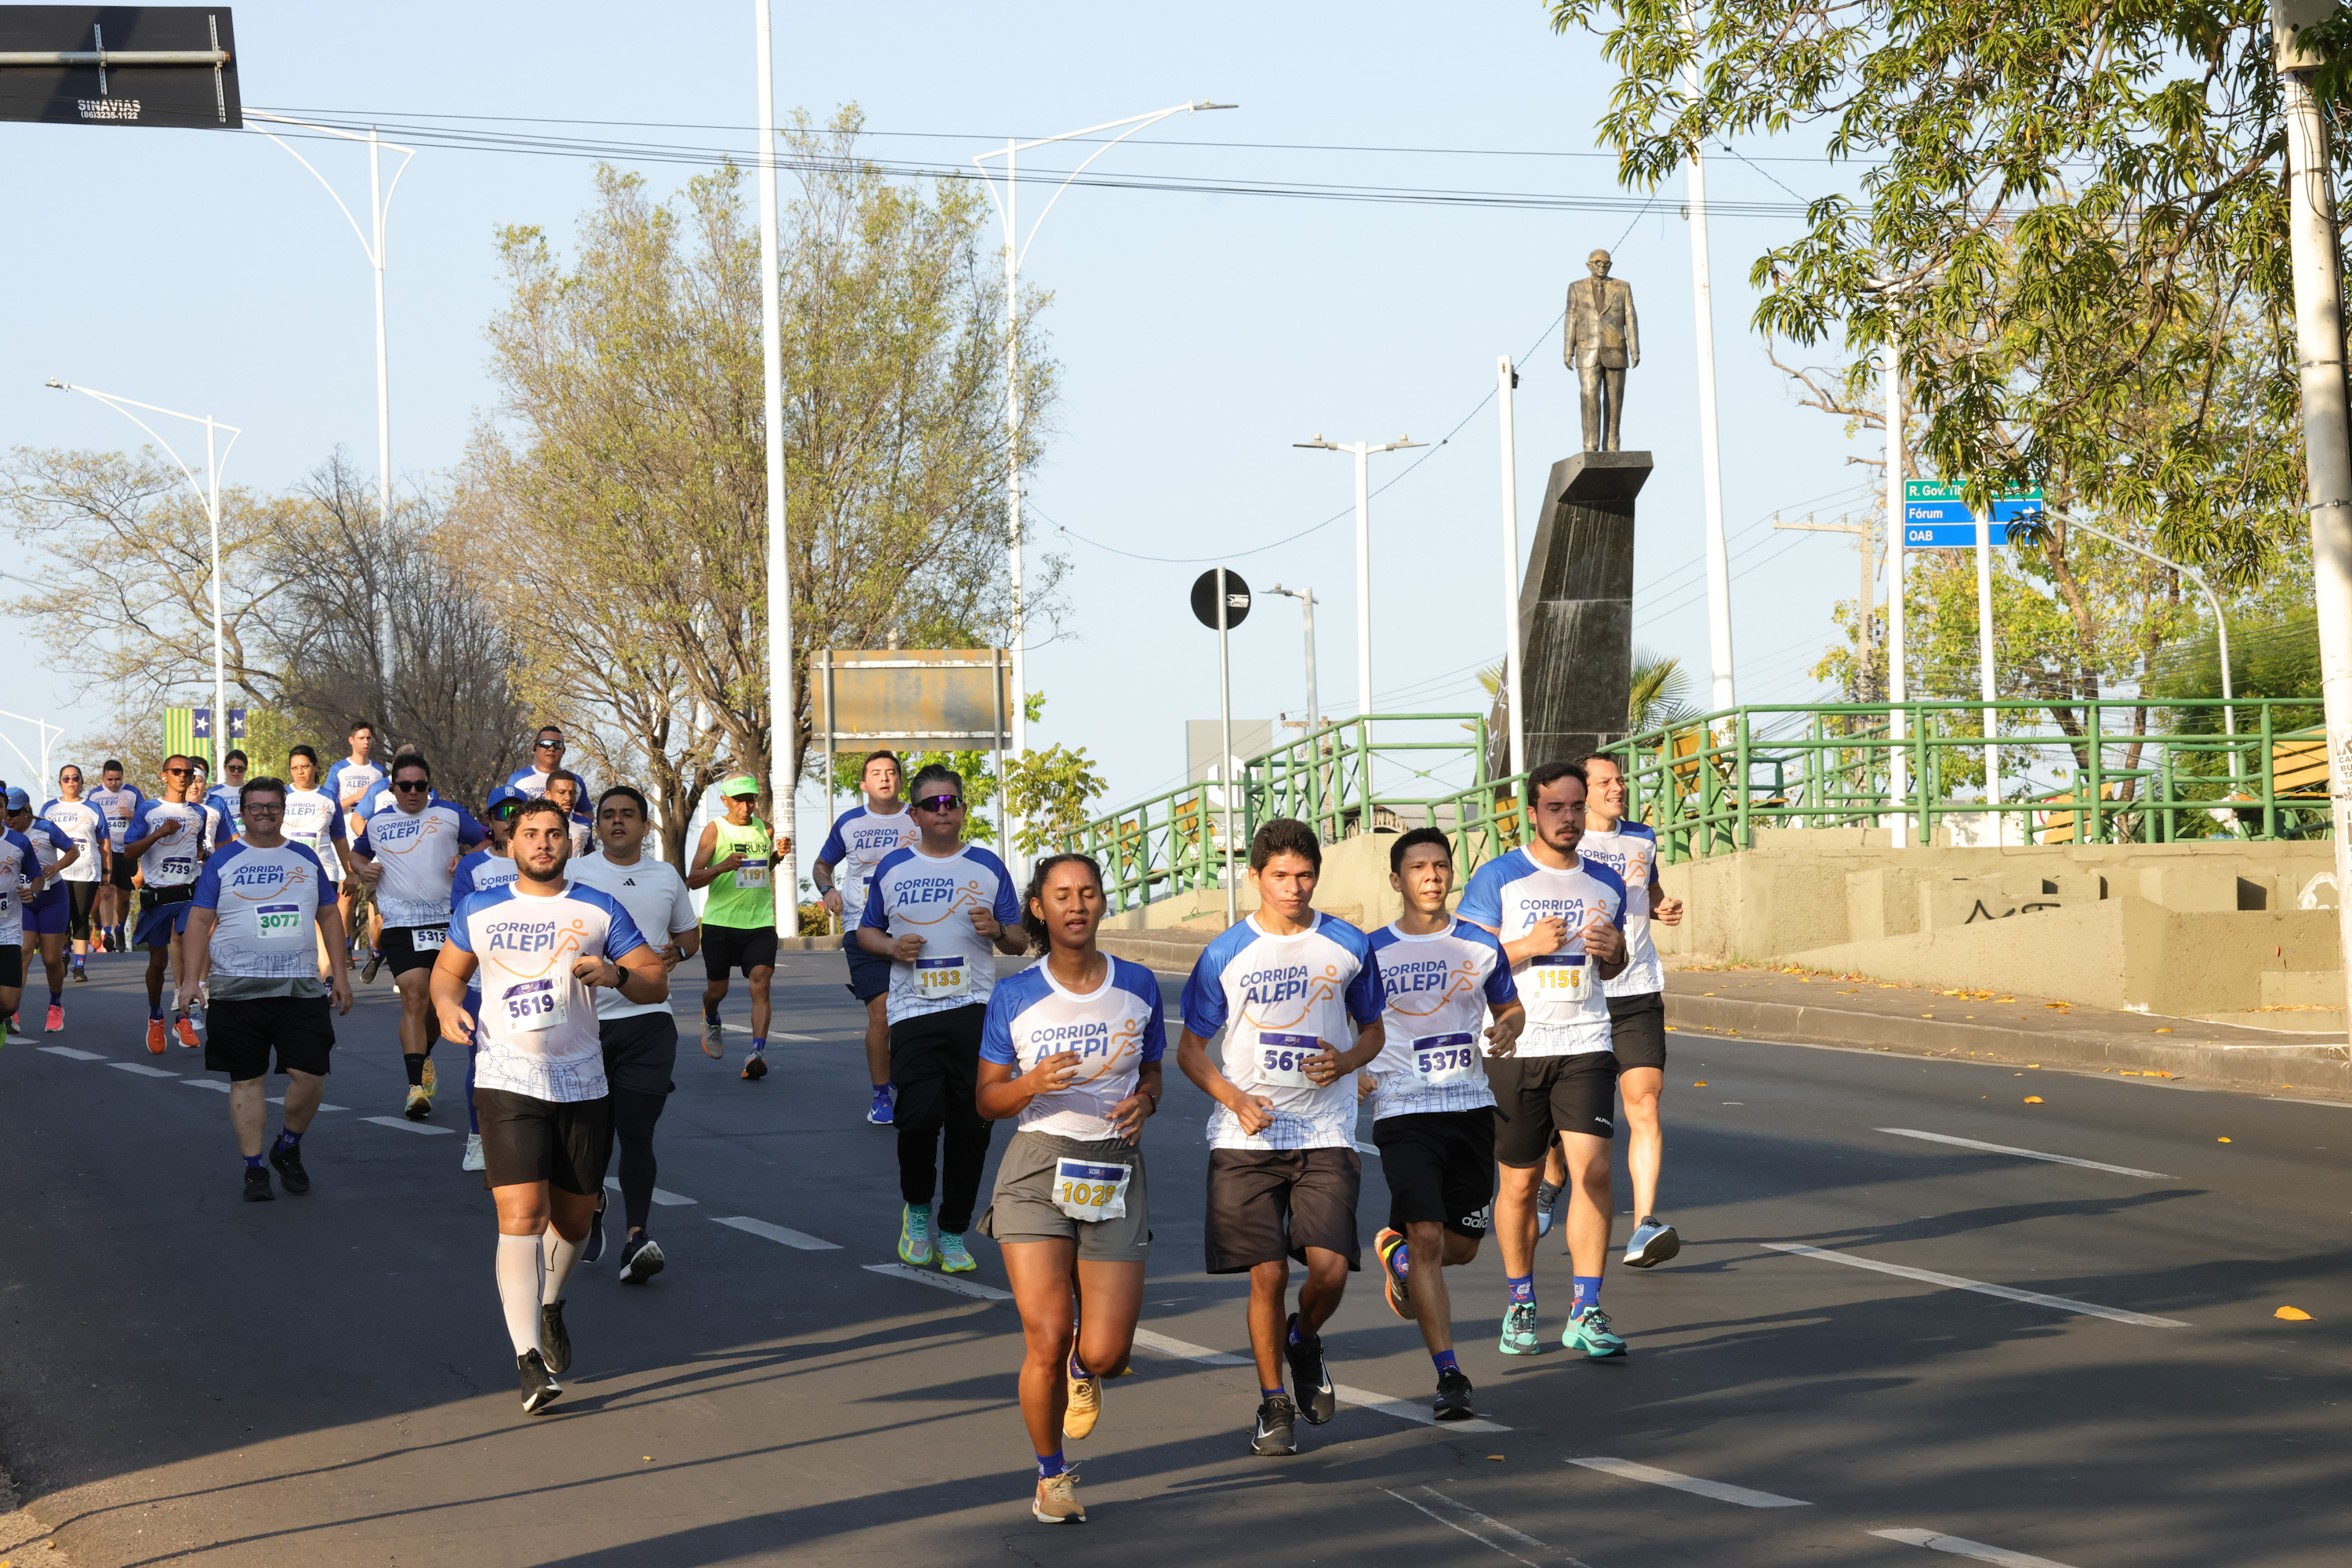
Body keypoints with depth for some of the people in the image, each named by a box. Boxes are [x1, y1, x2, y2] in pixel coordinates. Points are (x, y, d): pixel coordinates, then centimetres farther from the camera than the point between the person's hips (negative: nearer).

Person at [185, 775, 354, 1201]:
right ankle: (254, 1168, 9)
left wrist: (339, 974, 11)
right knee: (246, 1080, 1)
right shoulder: (223, 861, 4)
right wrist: (194, 979, -8)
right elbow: (200, 921, 2)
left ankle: (288, 1149, 18)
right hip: (238, 988, -2)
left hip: (301, 987, 2)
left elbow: (329, 916, 17)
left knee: (310, 1075, -5)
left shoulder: (305, 858, 13)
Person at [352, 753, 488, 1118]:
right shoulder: (376, 823, 13)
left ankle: (422, 1057, 39)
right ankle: (417, 1087, -19)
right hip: (400, 921, -1)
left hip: (447, 919, 1)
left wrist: (466, 860, -8)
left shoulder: (450, 815, 6)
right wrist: (364, 870, 8)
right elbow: (357, 854, 30)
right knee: (413, 997, -15)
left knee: (439, 1000, 10)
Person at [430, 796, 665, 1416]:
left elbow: (657, 984, 4)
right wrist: (447, 1004, -4)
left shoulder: (599, 912, 5)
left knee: (574, 1219, 14)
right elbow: (448, 970, 19)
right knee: (521, 1215, -17)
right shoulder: (480, 912, 6)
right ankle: (528, 1357, -22)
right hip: (507, 1081, -2)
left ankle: (550, 1305, 46)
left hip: (582, 1084, 2)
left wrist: (615, 975, -17)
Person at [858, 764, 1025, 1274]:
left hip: (976, 1010, 1)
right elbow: (867, 931, 19)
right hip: (913, 1014, -1)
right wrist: (892, 946, -2)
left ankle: (952, 1233, 12)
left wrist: (997, 930, -11)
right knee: (918, 1117, -16)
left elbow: (1020, 943, 11)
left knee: (971, 1126, -1)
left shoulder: (987, 868, 9)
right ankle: (916, 1210, 11)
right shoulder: (893, 868, 11)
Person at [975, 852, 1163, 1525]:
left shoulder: (1139, 987, 5)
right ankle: (1051, 1477, 14)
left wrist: (1143, 1102, -6)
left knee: (1106, 1354, -4)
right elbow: (987, 1099, 5)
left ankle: (1082, 1370, 37)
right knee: (1046, 1339, -11)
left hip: (1116, 1172, 1)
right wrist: (1035, 1083, -16)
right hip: (1036, 1167, -1)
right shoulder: (1014, 998, 0)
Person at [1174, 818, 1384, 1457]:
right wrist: (1235, 1100, -10)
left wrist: (1347, 1061, -6)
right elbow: (1190, 1049, 6)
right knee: (1267, 1274, -3)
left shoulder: (1348, 947, 3)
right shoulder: (1226, 954, -1)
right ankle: (1273, 1404, 15)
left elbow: (1372, 1030, 16)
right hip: (1247, 1138, -1)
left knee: (1329, 1270, -12)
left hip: (1325, 1134, 1)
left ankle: (1304, 1342, 22)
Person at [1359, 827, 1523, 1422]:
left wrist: (1507, 1030, -5)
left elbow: (1511, 1007, 18)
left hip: (1471, 1108, 3)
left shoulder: (1480, 946, 4)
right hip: (1404, 1111, -3)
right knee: (1428, 1238, -16)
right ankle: (1450, 1375, -11)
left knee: (1462, 1246, 10)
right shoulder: (1372, 953, -1)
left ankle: (1395, 1249, 45)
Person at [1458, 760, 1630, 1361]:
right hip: (1514, 1046, -2)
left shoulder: (1605, 883, 10)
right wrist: (1529, 946, -19)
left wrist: (1612, 950, 0)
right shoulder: (1496, 878, -2)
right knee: (1518, 1182, 6)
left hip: (1585, 1046, 2)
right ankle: (1519, 1302, 24)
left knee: (1592, 1170, -12)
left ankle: (1586, 1313, -8)